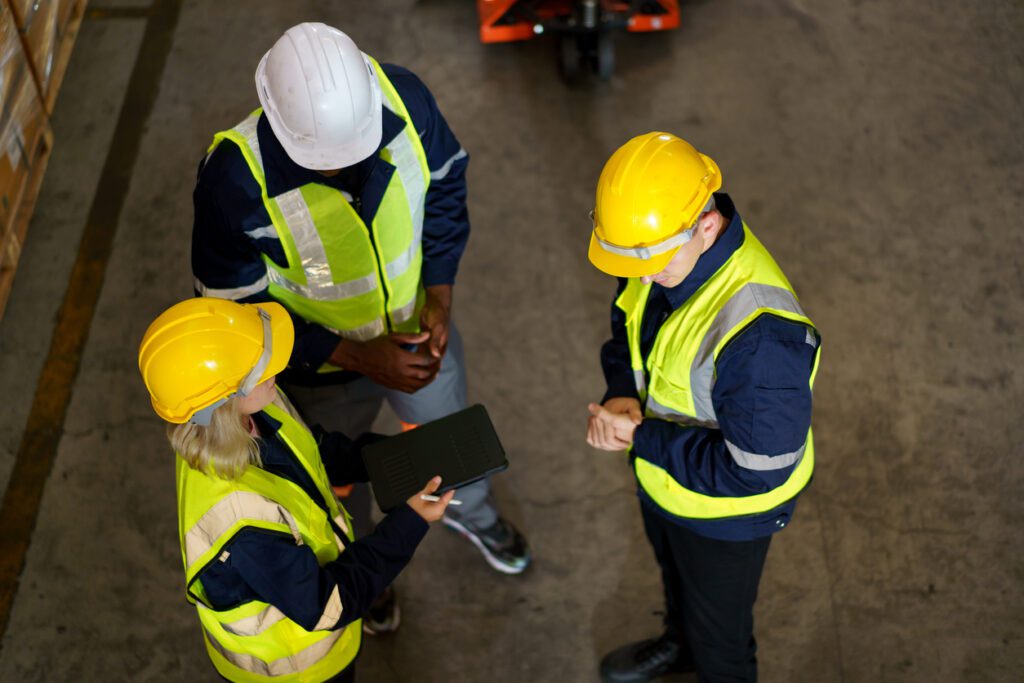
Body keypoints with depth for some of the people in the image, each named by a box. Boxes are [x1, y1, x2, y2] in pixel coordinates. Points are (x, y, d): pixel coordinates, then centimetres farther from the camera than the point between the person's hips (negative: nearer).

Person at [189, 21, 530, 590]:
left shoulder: (402, 97, -28)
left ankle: (470, 510, 68)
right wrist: (360, 358, -29)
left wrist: (439, 300, -15)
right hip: (319, 363, -3)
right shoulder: (234, 179, -37)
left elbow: (444, 184, -7)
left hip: (416, 328, 3)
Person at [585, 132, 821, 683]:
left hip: (724, 511, -7)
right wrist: (622, 394, -18)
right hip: (660, 473, 8)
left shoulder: (760, 332, -44)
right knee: (674, 571, 37)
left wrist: (641, 437, -30)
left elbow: (756, 470, -35)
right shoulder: (657, 244, -19)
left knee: (719, 633, 22)